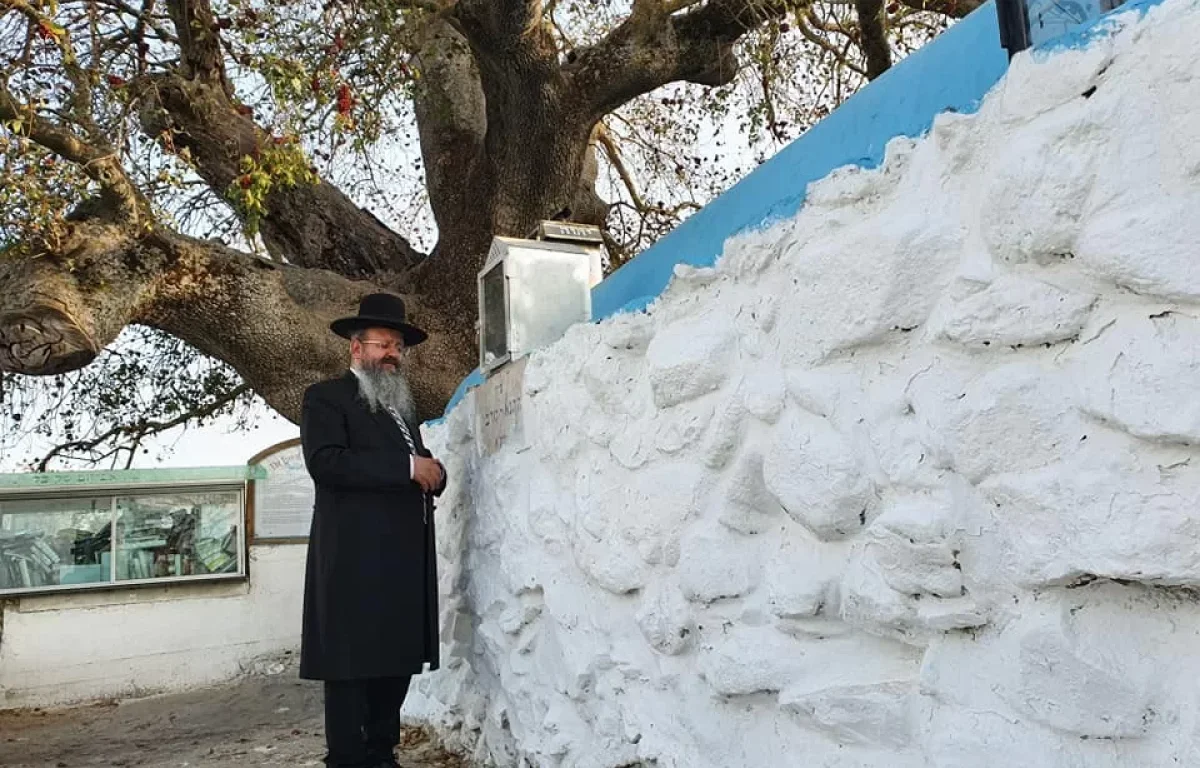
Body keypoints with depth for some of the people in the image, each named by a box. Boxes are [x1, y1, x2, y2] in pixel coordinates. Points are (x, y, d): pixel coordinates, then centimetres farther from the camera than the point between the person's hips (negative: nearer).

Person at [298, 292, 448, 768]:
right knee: (352, 665, -3)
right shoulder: (326, 397, 1)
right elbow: (325, 462, -15)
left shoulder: (402, 406, 25)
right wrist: (407, 467, -16)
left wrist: (433, 473, 0)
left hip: (405, 559, 7)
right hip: (356, 559, -7)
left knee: (398, 660, 10)